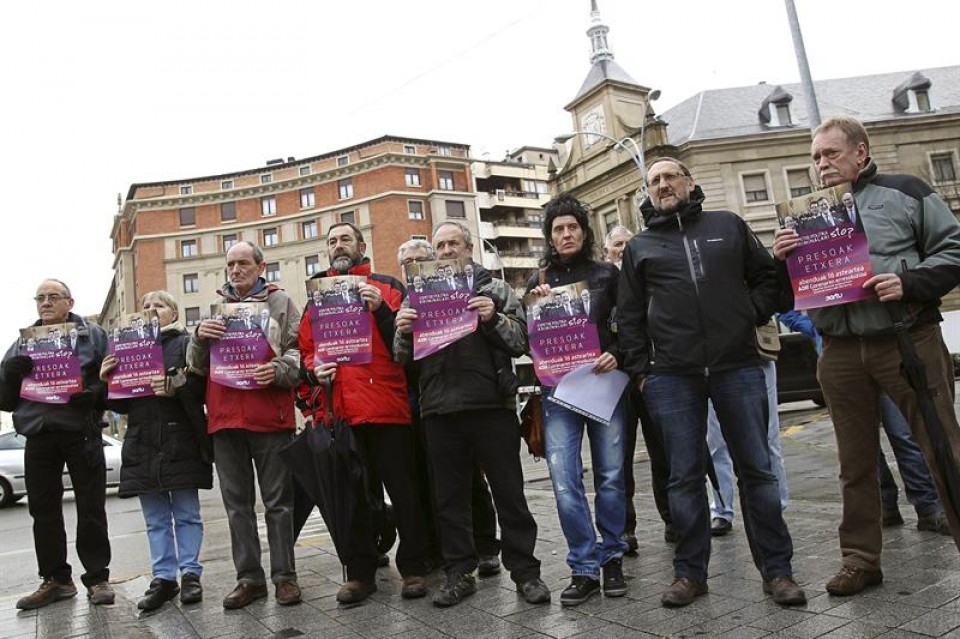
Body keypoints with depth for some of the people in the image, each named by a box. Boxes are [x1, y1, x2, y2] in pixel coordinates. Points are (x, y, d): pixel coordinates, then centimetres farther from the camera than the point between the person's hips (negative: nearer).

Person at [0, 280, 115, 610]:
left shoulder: (93, 335, 5)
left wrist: (96, 394, -20)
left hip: (81, 433, -4)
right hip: (38, 436, 4)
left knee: (91, 508, 1)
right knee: (44, 511, 10)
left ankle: (97, 577, 12)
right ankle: (56, 579, 23)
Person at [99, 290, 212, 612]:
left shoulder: (187, 343, 2)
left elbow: (205, 386, -9)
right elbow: (120, 404, 13)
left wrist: (177, 387, -24)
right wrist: (106, 380, -4)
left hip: (181, 443, -4)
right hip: (143, 445, 5)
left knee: (187, 514, 5)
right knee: (155, 519, 11)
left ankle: (190, 574, 14)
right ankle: (163, 577, 18)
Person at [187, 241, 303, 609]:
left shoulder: (280, 303, 7)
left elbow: (299, 350, 0)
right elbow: (196, 366, 15)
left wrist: (278, 370, -20)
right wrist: (200, 338, -6)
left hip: (270, 415, -4)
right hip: (225, 417, 4)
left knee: (278, 501, 3)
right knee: (237, 504, 10)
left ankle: (284, 575, 13)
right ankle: (249, 578, 20)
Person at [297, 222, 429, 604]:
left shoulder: (386, 286, 7)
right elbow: (306, 349, 16)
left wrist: (381, 310, -15)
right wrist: (314, 369, -4)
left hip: (387, 407, -3)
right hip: (339, 413, 3)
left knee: (402, 489, 4)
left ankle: (413, 568, 16)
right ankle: (360, 572, 22)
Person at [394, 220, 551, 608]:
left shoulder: (494, 289, 9)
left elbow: (521, 341, 2)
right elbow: (402, 357, 13)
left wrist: (494, 319, -16)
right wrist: (403, 332, -8)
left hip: (492, 405, -2)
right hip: (440, 411, 3)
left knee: (509, 493, 3)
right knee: (450, 498, 10)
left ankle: (525, 571, 16)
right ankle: (459, 573, 23)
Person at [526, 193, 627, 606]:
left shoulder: (607, 274, 9)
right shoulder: (539, 282, 12)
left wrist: (616, 354, -12)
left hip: (603, 381, 0)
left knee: (610, 475, 5)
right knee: (564, 481, -6)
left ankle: (611, 558, 22)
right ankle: (584, 568, 5)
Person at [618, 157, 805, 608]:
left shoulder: (729, 226, 13)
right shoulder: (639, 246, 13)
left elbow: (767, 278, 16)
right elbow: (629, 316, 10)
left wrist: (751, 316, 0)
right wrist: (641, 369, 3)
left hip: (738, 367, 0)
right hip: (671, 377, 0)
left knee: (757, 469, 5)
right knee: (684, 477, 5)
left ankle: (776, 570, 18)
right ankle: (690, 572, 18)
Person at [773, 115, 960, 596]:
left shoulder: (904, 192, 5)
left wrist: (910, 283, -16)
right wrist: (782, 260, -6)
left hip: (908, 341, -3)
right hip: (841, 353, 4)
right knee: (855, 463, 10)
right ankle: (860, 558, 21)